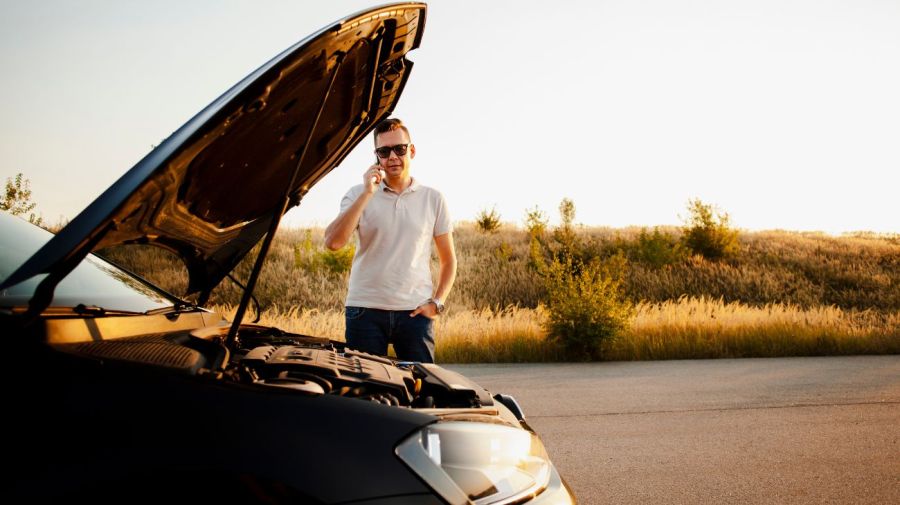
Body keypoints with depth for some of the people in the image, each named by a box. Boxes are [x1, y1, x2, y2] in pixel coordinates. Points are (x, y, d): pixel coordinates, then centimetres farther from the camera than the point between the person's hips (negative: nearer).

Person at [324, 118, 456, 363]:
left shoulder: (433, 199, 8)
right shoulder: (358, 195, 4)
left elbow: (448, 260, 13)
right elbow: (333, 242, -13)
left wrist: (437, 302, 0)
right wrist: (367, 194, -14)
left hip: (414, 312, 1)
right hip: (366, 309, -1)